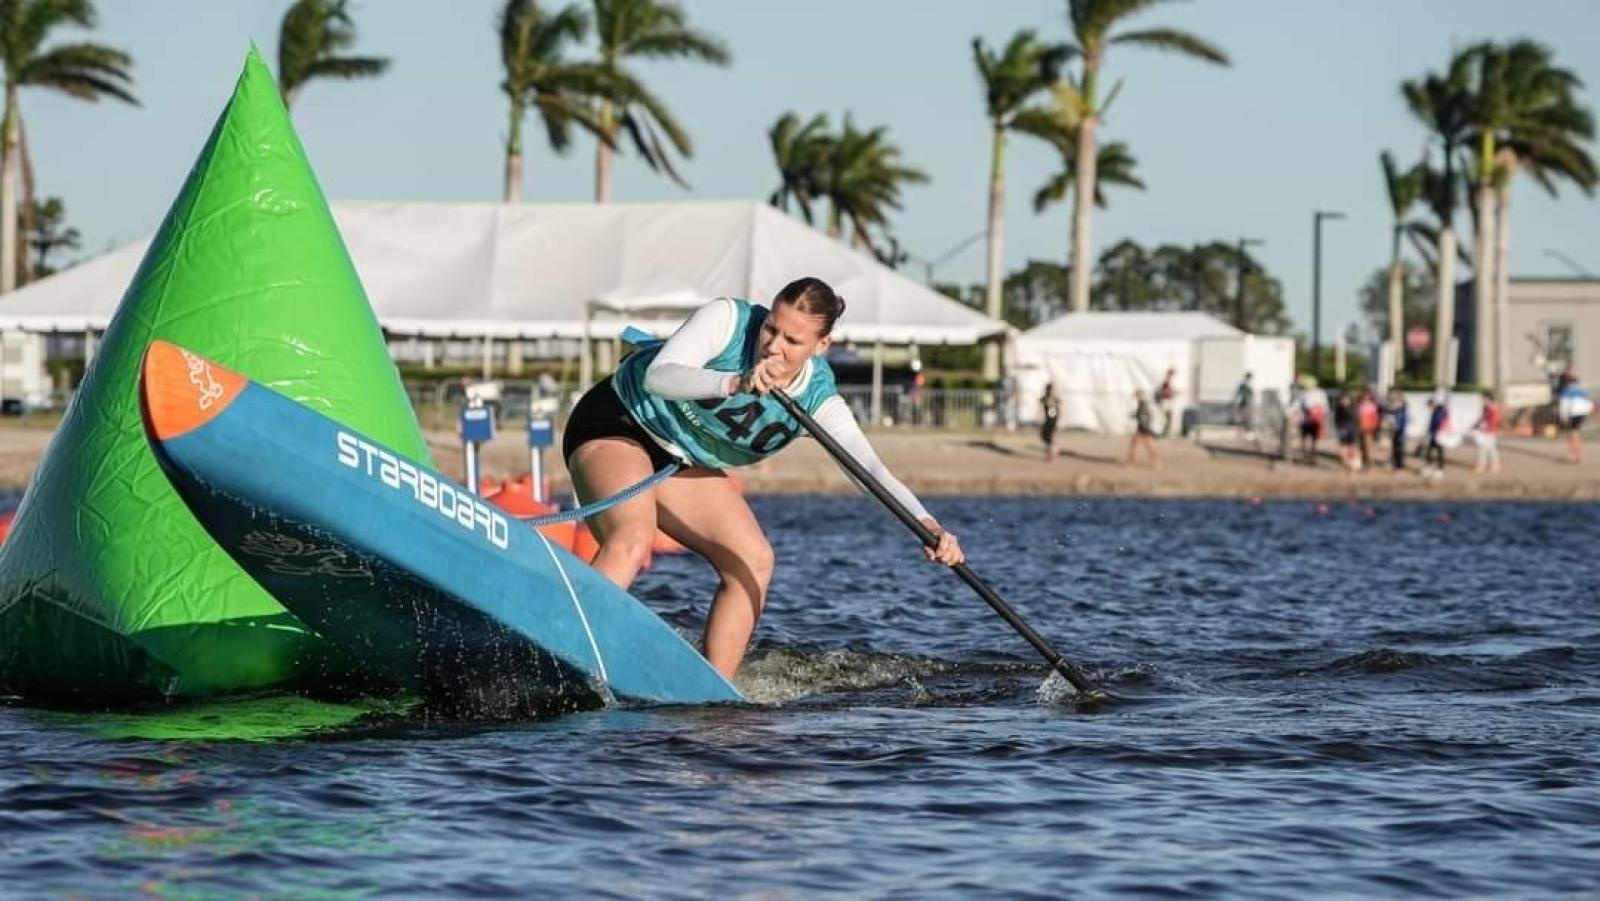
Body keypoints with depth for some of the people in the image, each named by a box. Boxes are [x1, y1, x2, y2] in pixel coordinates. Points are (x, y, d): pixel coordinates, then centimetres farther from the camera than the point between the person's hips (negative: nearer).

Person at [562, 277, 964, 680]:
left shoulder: (817, 399, -15)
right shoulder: (729, 319, -24)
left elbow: (871, 468, -26)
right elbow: (658, 377, -36)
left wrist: (926, 525, -43)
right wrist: (735, 383, -52)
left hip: (683, 465, 6)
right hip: (616, 426, -6)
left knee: (754, 561, -4)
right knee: (632, 541, -30)